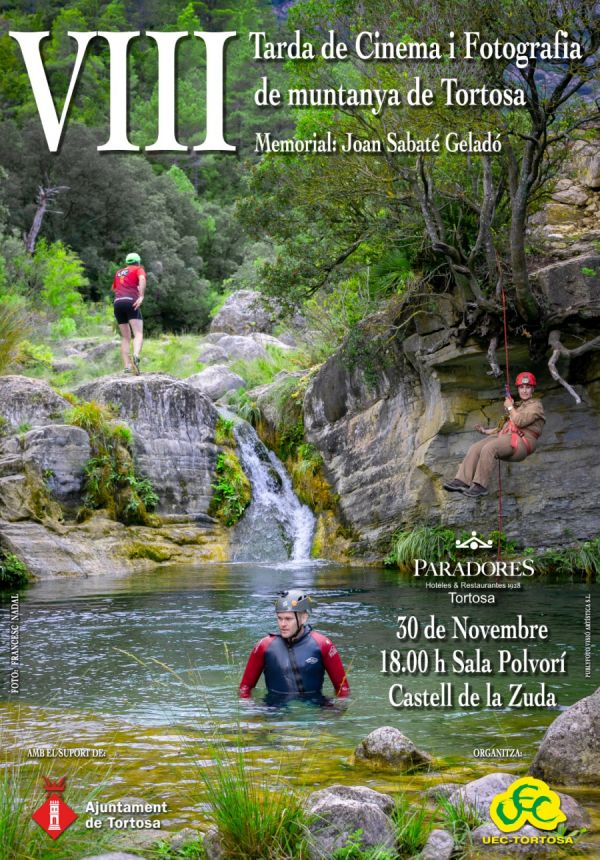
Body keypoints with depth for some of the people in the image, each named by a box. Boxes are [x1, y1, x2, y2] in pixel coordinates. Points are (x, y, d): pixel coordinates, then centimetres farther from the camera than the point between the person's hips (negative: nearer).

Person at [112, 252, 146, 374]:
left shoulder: (119, 272, 28)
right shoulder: (138, 269, 12)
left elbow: (114, 288, 42)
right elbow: (142, 279, -11)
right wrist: (141, 296, -19)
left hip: (117, 303, 5)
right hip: (131, 302, -5)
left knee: (125, 338, 11)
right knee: (138, 334, -14)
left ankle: (127, 366, 0)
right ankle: (136, 356, -42)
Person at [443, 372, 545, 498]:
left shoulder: (536, 405, 6)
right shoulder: (518, 405, 32)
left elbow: (520, 421, -11)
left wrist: (510, 408, 2)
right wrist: (487, 431, 23)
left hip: (521, 442, -8)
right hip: (506, 436, 8)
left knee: (488, 449, -33)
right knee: (475, 449, -15)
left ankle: (480, 485, -32)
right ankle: (462, 481, -27)